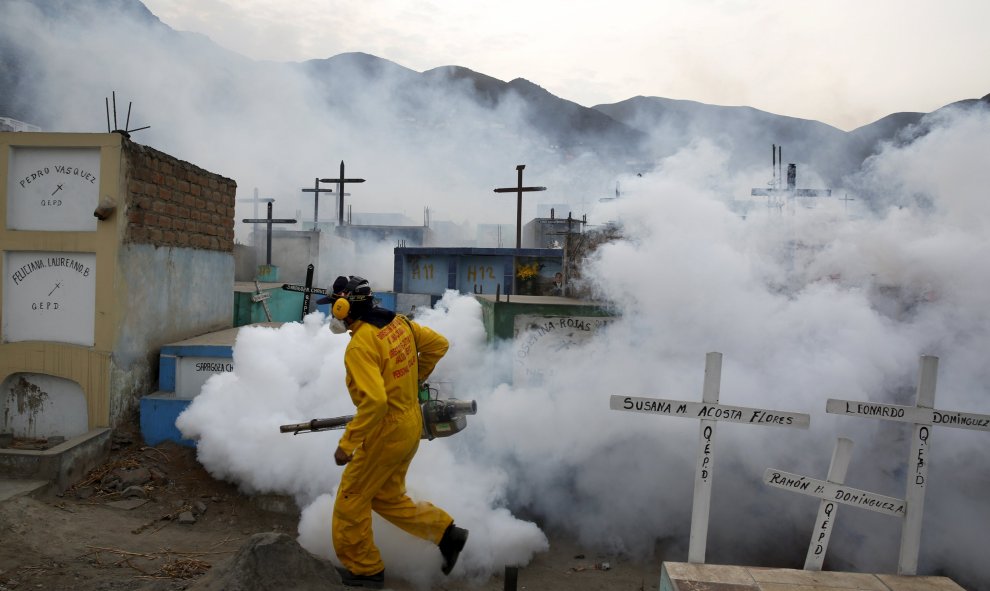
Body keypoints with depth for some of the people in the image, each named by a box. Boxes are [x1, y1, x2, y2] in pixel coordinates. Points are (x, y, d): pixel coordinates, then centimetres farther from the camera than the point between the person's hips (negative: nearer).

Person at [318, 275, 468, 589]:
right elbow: (438, 344, 11)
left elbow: (374, 402, -32)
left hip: (386, 432, -9)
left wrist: (346, 444, -24)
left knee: (350, 502, 12)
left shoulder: (360, 346, -24)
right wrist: (415, 379, 20)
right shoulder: (399, 322, 0)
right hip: (411, 425, 9)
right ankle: (447, 533, 21)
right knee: (387, 498, 23)